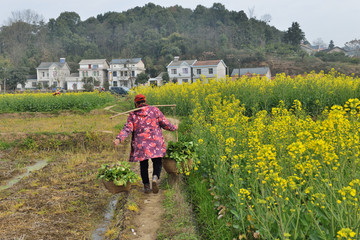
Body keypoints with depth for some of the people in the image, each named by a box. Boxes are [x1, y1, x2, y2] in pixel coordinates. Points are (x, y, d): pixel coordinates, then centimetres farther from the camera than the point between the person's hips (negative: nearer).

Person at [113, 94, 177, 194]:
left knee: (143, 165, 13)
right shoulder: (154, 110, 1)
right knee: (157, 162, 11)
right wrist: (174, 127, 17)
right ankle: (155, 178, -15)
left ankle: (146, 186, 16)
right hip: (155, 144, -1)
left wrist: (119, 139, -16)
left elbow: (127, 129, -10)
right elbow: (165, 124, 1)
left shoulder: (133, 114, 3)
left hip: (141, 145, 1)